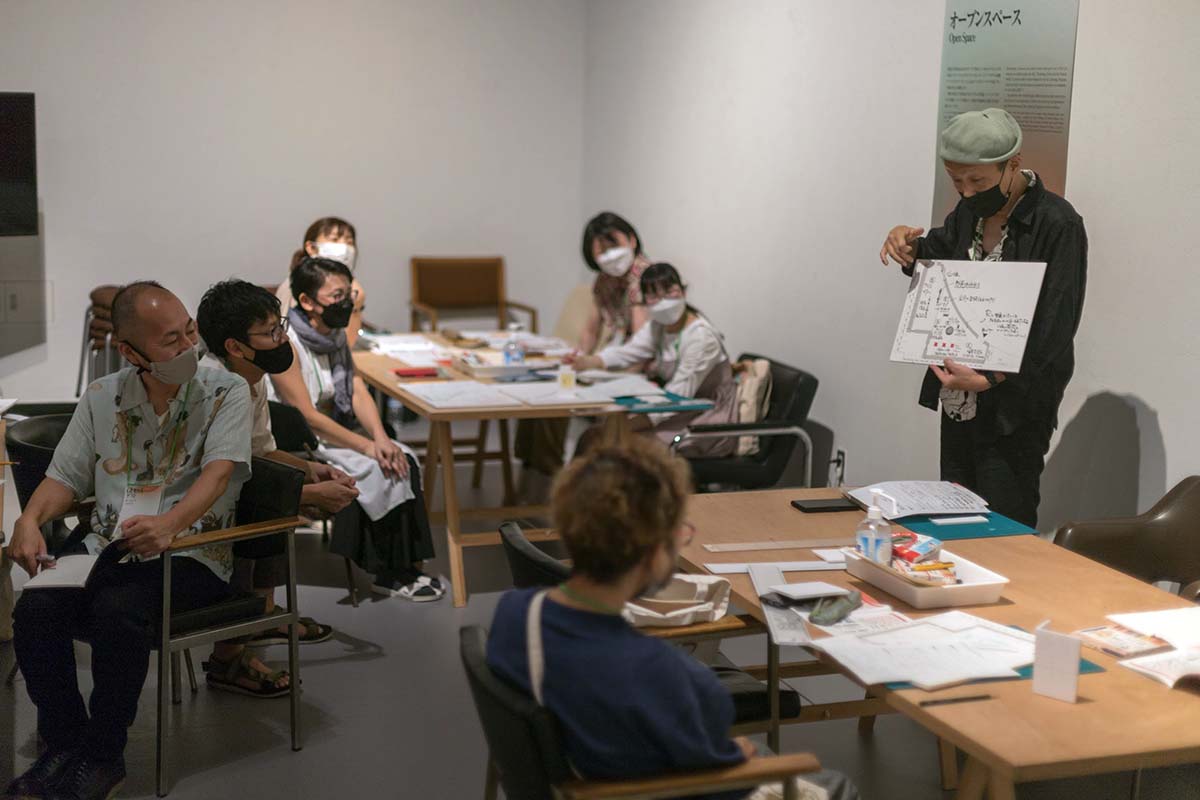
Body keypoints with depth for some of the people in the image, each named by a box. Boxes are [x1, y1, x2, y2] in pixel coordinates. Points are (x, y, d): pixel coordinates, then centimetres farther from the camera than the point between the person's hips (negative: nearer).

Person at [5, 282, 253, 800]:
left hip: (189, 551, -4)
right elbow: (66, 478, 15)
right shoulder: (102, 398, 12)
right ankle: (64, 743, -4)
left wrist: (170, 523, -33)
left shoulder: (226, 393, -1)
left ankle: (102, 757, -13)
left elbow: (219, 471, -14)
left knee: (117, 610, -33)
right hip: (106, 545, 4)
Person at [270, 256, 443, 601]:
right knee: (375, 472, -21)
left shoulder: (336, 335, 7)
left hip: (329, 434, 8)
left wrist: (381, 439, -15)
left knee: (402, 459, -11)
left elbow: (358, 392, 3)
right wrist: (367, 446, -22)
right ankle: (391, 574, -7)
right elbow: (306, 416, -22)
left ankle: (406, 567, -9)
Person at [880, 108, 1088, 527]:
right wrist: (908, 242, 4)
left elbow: (1054, 329, -19)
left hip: (1013, 414, -7)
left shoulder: (1059, 225, -14)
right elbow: (937, 256, 27)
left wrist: (990, 379, -28)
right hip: (958, 405, 7)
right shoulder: (970, 211, 8)